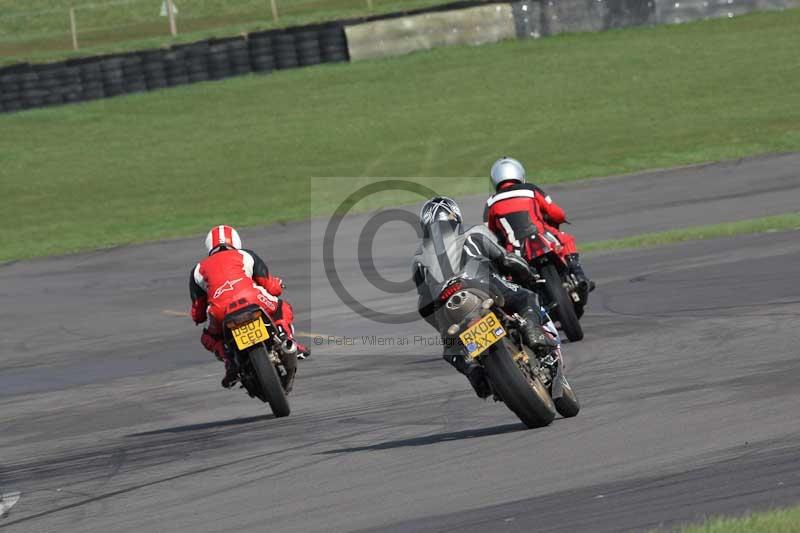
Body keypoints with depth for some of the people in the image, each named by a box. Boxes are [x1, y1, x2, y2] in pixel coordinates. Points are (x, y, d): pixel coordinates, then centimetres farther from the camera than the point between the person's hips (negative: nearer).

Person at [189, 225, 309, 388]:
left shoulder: (198, 270, 30)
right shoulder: (245, 255, 27)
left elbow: (197, 315, 28)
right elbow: (272, 288, 24)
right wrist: (277, 285, 48)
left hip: (219, 312, 0)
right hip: (252, 300, 0)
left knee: (209, 338, 31)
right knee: (282, 308, 29)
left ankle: (229, 360, 2)